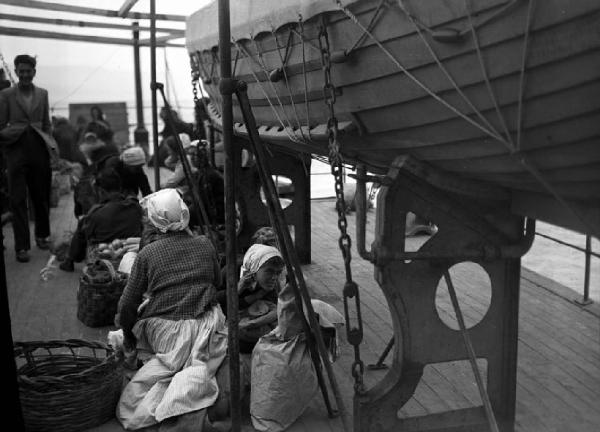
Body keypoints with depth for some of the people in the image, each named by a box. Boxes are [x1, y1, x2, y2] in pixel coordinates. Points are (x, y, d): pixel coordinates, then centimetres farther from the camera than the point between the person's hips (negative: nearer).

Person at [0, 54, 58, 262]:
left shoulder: (42, 93, 11)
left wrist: (50, 148, 7)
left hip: (39, 149, 3)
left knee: (42, 196, 11)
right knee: (18, 200, -2)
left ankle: (42, 236, 29)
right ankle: (22, 247, 1)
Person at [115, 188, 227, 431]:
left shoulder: (147, 254, -5)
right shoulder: (205, 245, 2)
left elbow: (128, 304, -2)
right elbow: (217, 282, 19)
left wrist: (128, 335, 13)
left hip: (162, 335, 1)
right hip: (203, 331, 0)